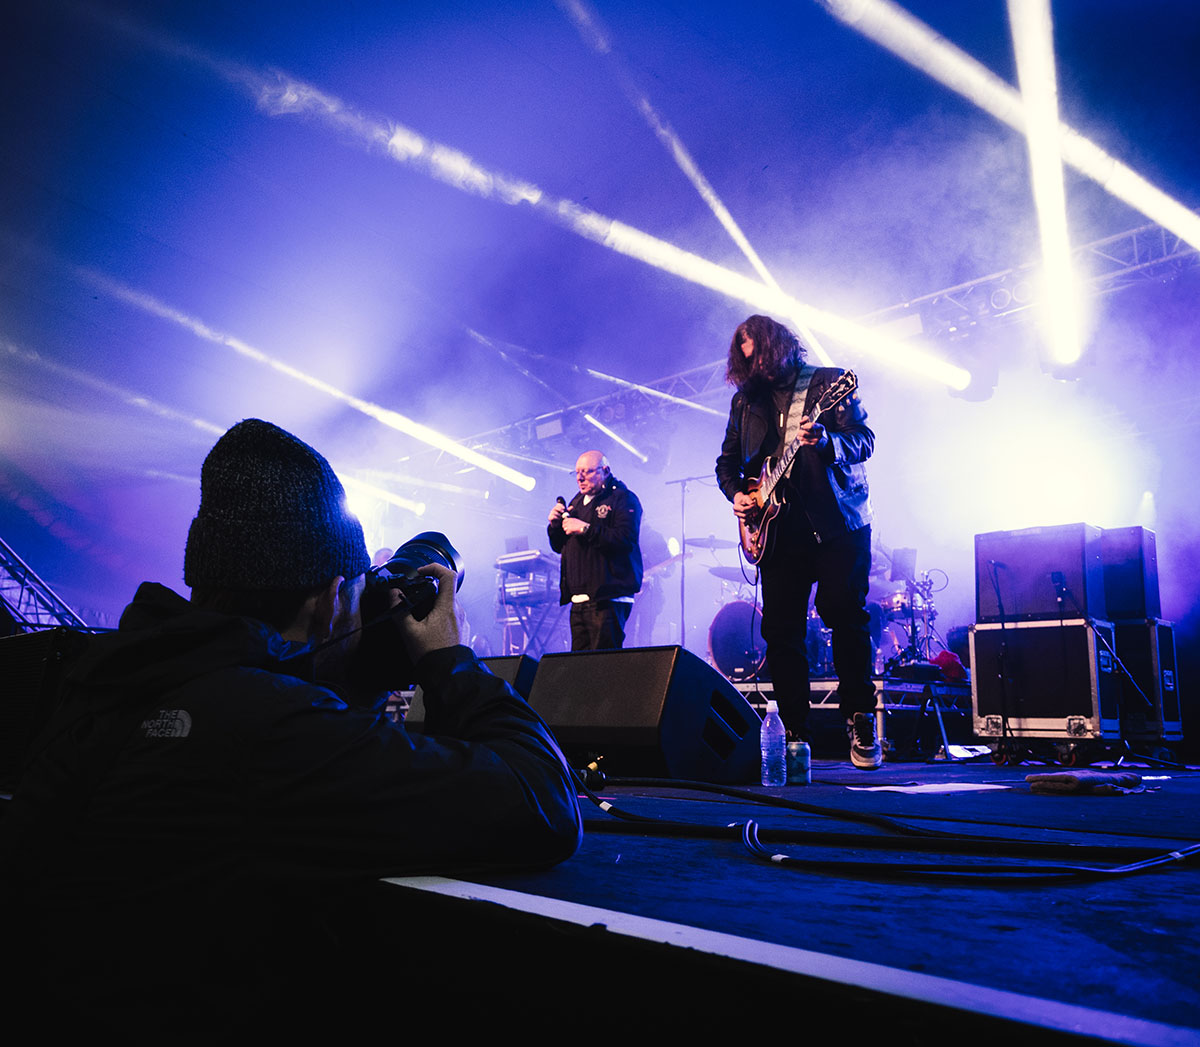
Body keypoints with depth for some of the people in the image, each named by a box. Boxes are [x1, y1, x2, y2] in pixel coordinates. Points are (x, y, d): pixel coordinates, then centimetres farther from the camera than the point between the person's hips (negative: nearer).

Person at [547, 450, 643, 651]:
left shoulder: (623, 498, -3)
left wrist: (586, 529, -19)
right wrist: (555, 524, 3)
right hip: (578, 600, 8)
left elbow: (626, 540, -19)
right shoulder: (577, 502, 21)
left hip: (607, 599, -8)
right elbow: (558, 546, 23)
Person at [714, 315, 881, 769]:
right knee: (780, 630, -1)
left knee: (845, 615, -9)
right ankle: (795, 734, 7)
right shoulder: (745, 399, 17)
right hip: (778, 527, 4)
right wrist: (737, 493, 1)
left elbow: (864, 441, -4)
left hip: (837, 521, -4)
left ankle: (860, 720, 6)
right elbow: (727, 462, 21)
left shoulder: (830, 382, 5)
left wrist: (825, 440, -25)